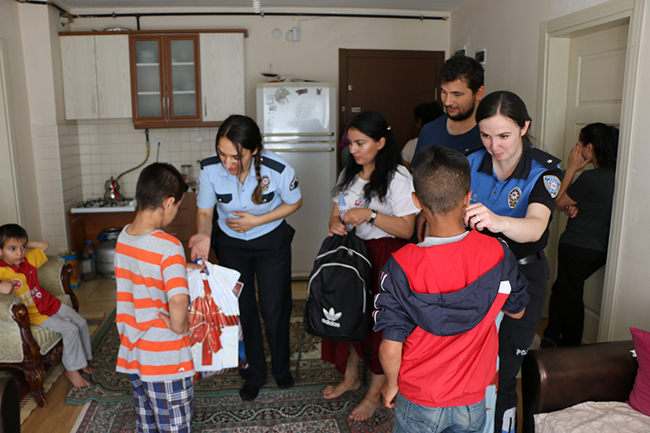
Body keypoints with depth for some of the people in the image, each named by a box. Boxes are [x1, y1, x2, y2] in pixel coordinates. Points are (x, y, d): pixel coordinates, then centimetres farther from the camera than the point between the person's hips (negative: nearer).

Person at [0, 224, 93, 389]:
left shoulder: (29, 258, -2)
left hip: (50, 303, 7)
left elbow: (45, 245, 15)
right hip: (35, 314, -7)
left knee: (81, 323, 5)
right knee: (69, 330, -19)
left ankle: (83, 357, 26)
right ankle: (71, 369, 0)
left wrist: (25, 244, 3)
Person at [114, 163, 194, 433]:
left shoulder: (123, 237, -1)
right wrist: (178, 326, -18)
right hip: (164, 359, -7)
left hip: (132, 351, 7)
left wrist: (181, 268, 16)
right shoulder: (168, 246, -24)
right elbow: (178, 299, -36)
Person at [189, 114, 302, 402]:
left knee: (274, 310, 6)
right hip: (231, 244, 2)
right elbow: (205, 211, -9)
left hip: (272, 241, -2)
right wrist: (204, 234, -31)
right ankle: (255, 373, 34)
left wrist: (257, 221, -21)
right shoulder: (209, 169, -24)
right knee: (242, 309, 11)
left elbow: (295, 202, -10)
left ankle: (281, 368, 35)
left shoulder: (278, 170, -30)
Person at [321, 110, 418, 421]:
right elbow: (336, 214, 14)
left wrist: (370, 215, -27)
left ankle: (376, 392, 23)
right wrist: (335, 224, -9)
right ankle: (350, 376, 38)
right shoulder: (348, 174, 9)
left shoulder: (398, 177, -13)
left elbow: (406, 229, -17)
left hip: (384, 258, -6)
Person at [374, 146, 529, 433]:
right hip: (473, 399, 2)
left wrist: (391, 383, -1)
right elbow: (517, 310, 1)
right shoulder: (497, 254, -18)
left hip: (419, 400, -2)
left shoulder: (401, 266, -26)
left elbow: (390, 349, -21)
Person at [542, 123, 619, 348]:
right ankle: (552, 337, 26)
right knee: (561, 288, 21)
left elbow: (558, 203, -8)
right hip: (602, 248, 8)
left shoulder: (590, 178, -23)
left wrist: (571, 169, -8)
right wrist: (576, 207, -5)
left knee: (569, 295, 9)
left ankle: (570, 348, 23)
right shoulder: (617, 175, 1)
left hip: (576, 247, -8)